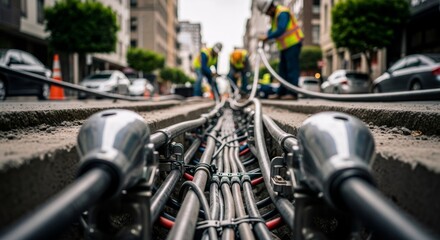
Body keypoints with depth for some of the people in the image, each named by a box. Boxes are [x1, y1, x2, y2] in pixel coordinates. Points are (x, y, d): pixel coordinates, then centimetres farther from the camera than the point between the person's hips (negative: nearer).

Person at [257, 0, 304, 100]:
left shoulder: (283, 13, -18)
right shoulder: (274, 15, 13)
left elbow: (280, 31, -28)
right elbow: (273, 29, 13)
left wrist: (267, 37, -23)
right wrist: (266, 36, -6)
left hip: (293, 44, -10)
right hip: (285, 46, 10)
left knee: (292, 69, -11)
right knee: (283, 70, 10)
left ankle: (292, 93, -11)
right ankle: (281, 92, 14)